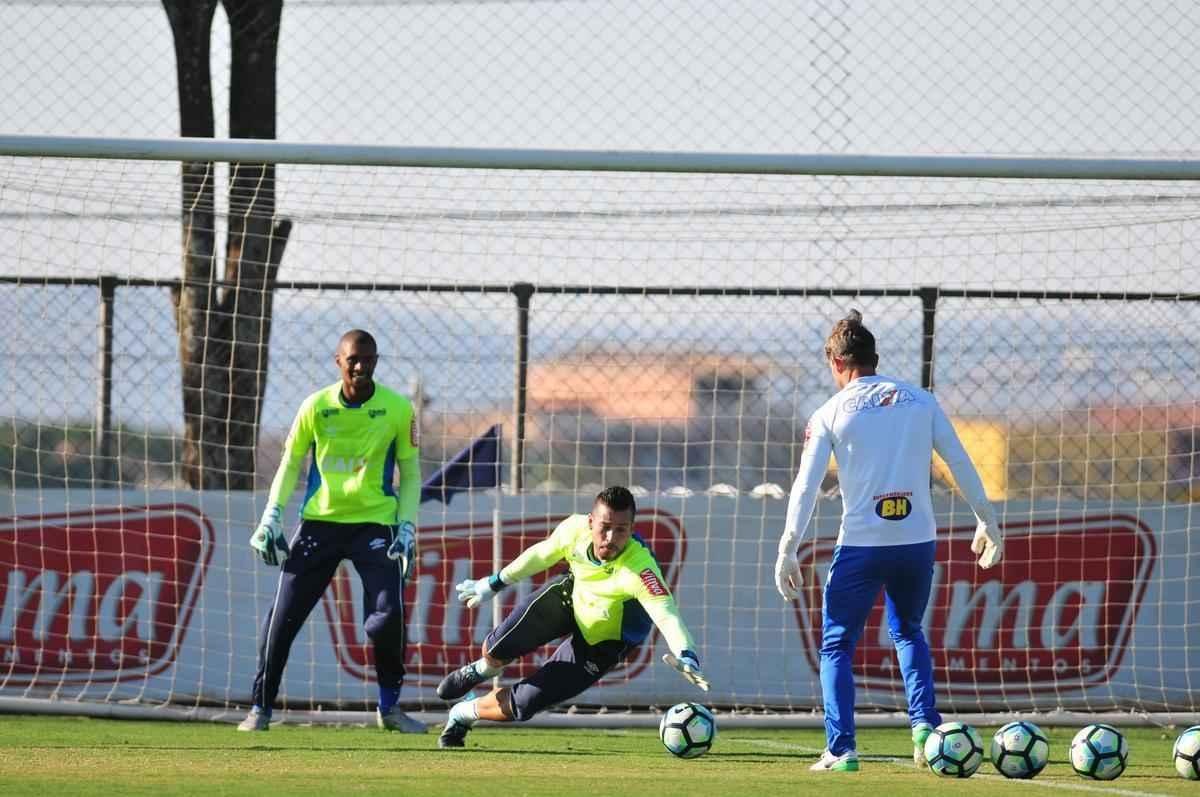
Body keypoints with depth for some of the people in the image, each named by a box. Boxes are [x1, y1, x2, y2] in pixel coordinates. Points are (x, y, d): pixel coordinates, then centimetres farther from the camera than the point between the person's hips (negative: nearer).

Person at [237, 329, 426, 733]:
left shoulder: (398, 408, -5)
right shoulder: (316, 407, -2)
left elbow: (410, 471, 4)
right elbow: (290, 463, 8)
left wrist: (407, 525, -6)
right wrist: (272, 515, -1)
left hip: (375, 523, -1)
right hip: (319, 522, 1)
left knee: (389, 616, -15)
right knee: (283, 617, -3)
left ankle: (389, 707, 6)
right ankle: (261, 707, 10)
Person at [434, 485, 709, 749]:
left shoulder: (639, 568, -43)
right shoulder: (576, 529, -26)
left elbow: (666, 613, -53)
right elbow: (542, 554, -5)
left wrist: (686, 656, -72)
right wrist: (493, 584, 7)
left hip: (600, 644, -3)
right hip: (570, 595, 3)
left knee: (523, 705, -5)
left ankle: (465, 714, 30)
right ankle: (483, 669, 34)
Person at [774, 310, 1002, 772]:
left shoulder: (830, 414, 1)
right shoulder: (919, 401, 8)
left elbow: (806, 487, -4)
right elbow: (960, 464, 8)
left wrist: (787, 551, -2)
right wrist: (986, 521, 17)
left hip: (860, 544, -3)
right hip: (917, 541, 3)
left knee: (837, 646, 10)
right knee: (908, 633, 26)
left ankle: (841, 749, 0)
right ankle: (924, 723, 8)